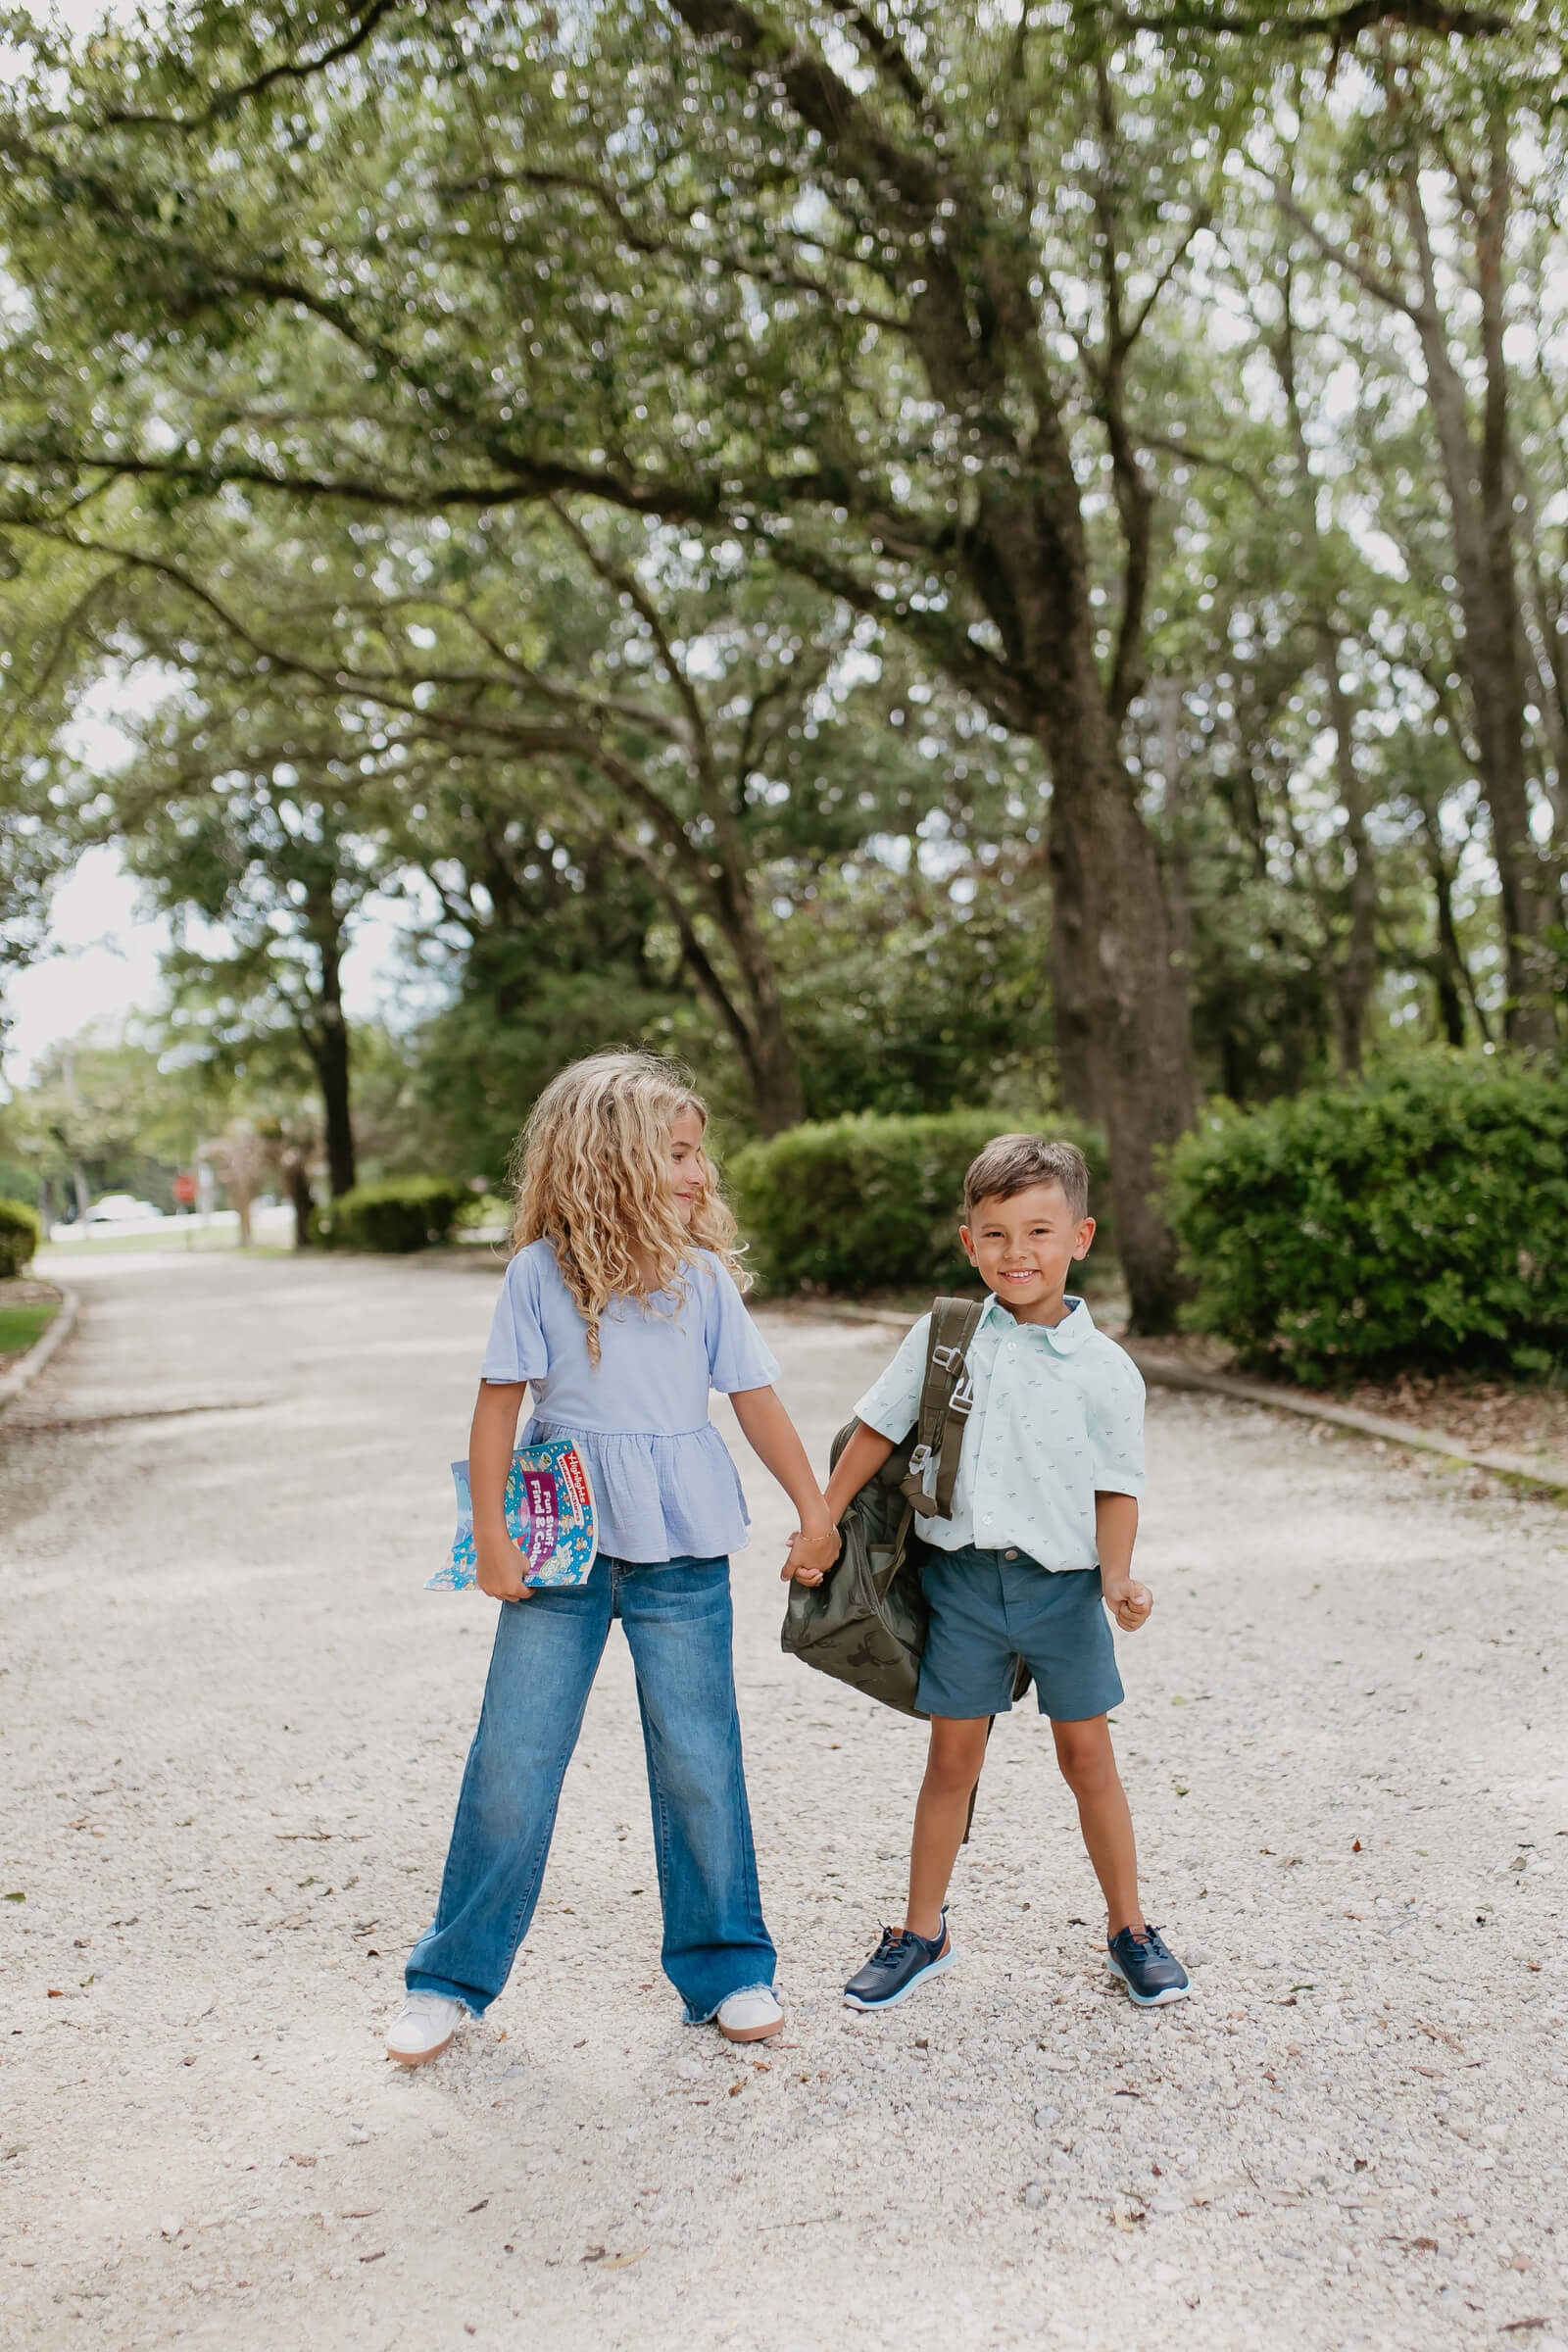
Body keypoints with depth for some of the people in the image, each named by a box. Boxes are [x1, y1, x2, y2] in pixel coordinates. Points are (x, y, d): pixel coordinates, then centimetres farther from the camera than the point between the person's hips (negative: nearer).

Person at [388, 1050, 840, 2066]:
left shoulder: (703, 1274, 1)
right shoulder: (541, 1273, -5)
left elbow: (756, 1398, 7)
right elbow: (500, 1403, -2)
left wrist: (814, 1509, 8)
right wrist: (492, 1536, -4)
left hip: (682, 1551, 1)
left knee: (700, 1759, 7)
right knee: (514, 1756, 4)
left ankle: (728, 1967, 25)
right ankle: (452, 1978, 21)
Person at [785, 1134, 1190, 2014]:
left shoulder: (1105, 1369, -6)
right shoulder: (943, 1338, -2)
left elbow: (1117, 1488, -2)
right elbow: (877, 1431, 6)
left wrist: (1118, 1578, -17)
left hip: (1064, 1584, -1)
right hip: (964, 1578, 1)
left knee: (1088, 1755, 10)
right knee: (953, 1755, 10)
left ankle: (1129, 1928, 28)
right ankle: (924, 1933, 25)